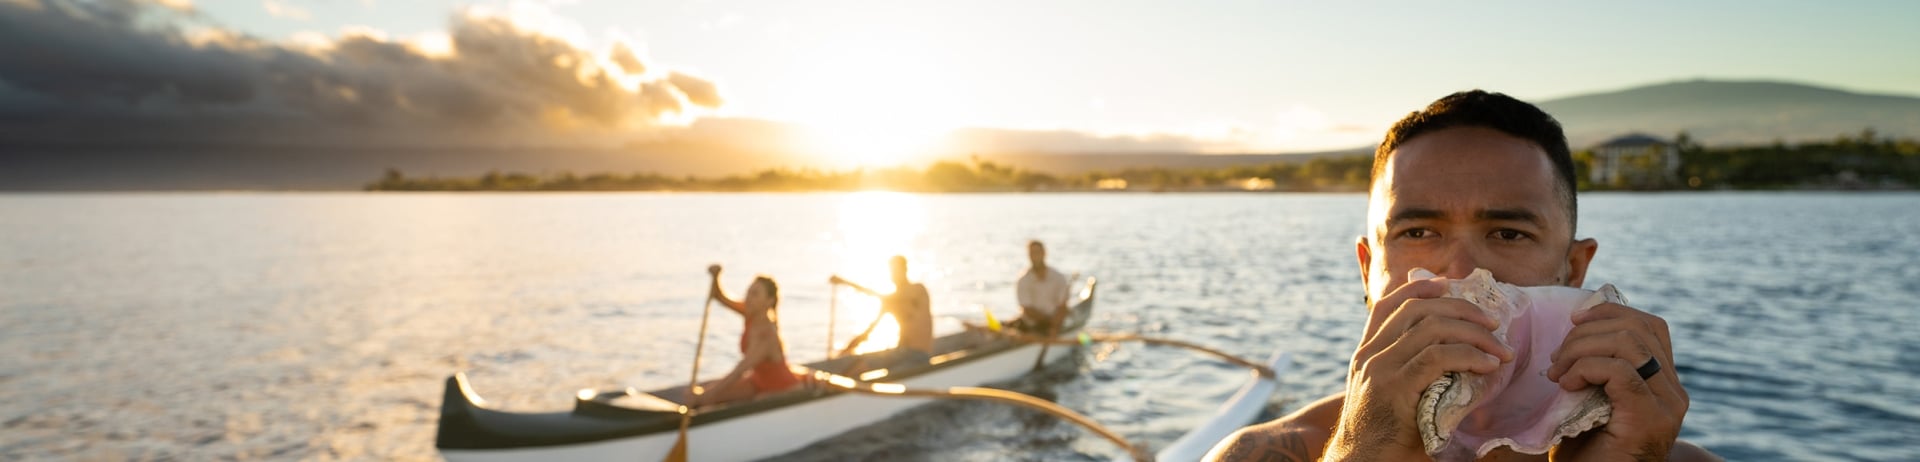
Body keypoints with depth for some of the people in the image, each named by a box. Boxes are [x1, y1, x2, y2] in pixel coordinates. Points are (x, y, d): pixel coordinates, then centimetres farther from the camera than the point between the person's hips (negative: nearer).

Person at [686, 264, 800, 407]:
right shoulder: (752, 313, -11)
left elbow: (738, 373, -36)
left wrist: (706, 396, -35)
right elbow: (718, 297, -4)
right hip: (759, 381, 8)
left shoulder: (765, 336, -33)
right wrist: (715, 276, -24)